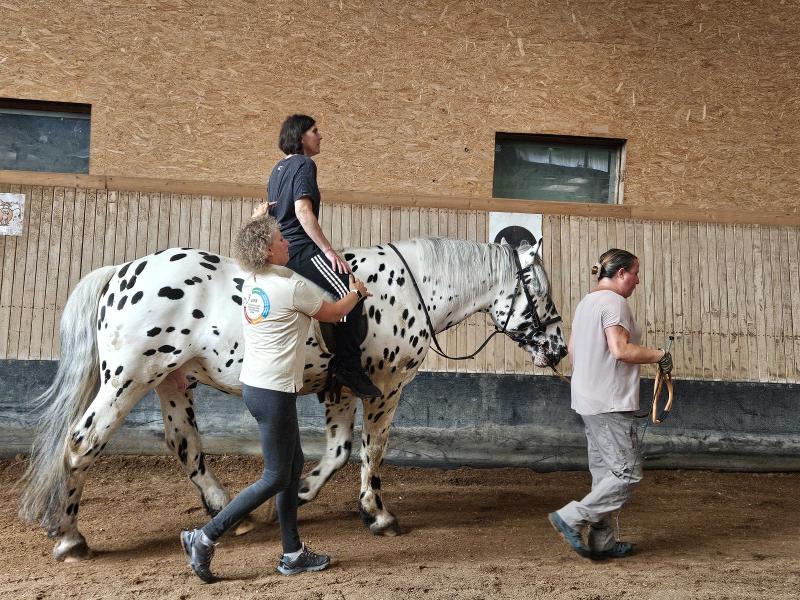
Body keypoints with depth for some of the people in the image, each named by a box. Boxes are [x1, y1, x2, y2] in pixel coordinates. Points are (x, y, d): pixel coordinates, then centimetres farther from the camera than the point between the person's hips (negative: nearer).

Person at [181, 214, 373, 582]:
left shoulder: (251, 284, 6)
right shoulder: (293, 287, -16)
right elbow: (334, 313, 0)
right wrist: (356, 292, 19)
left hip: (254, 385, 9)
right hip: (274, 392, -9)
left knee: (293, 465, 17)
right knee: (275, 478, 4)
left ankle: (292, 554, 24)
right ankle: (204, 538, 5)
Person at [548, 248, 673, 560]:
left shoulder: (586, 302, 16)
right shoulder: (614, 302, -14)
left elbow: (571, 349, 22)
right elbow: (620, 350, -25)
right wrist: (659, 356, -12)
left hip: (588, 400, 10)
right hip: (610, 403, -10)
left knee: (604, 470, 15)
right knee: (628, 472, -2)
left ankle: (602, 540, 20)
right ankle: (571, 518, -4)